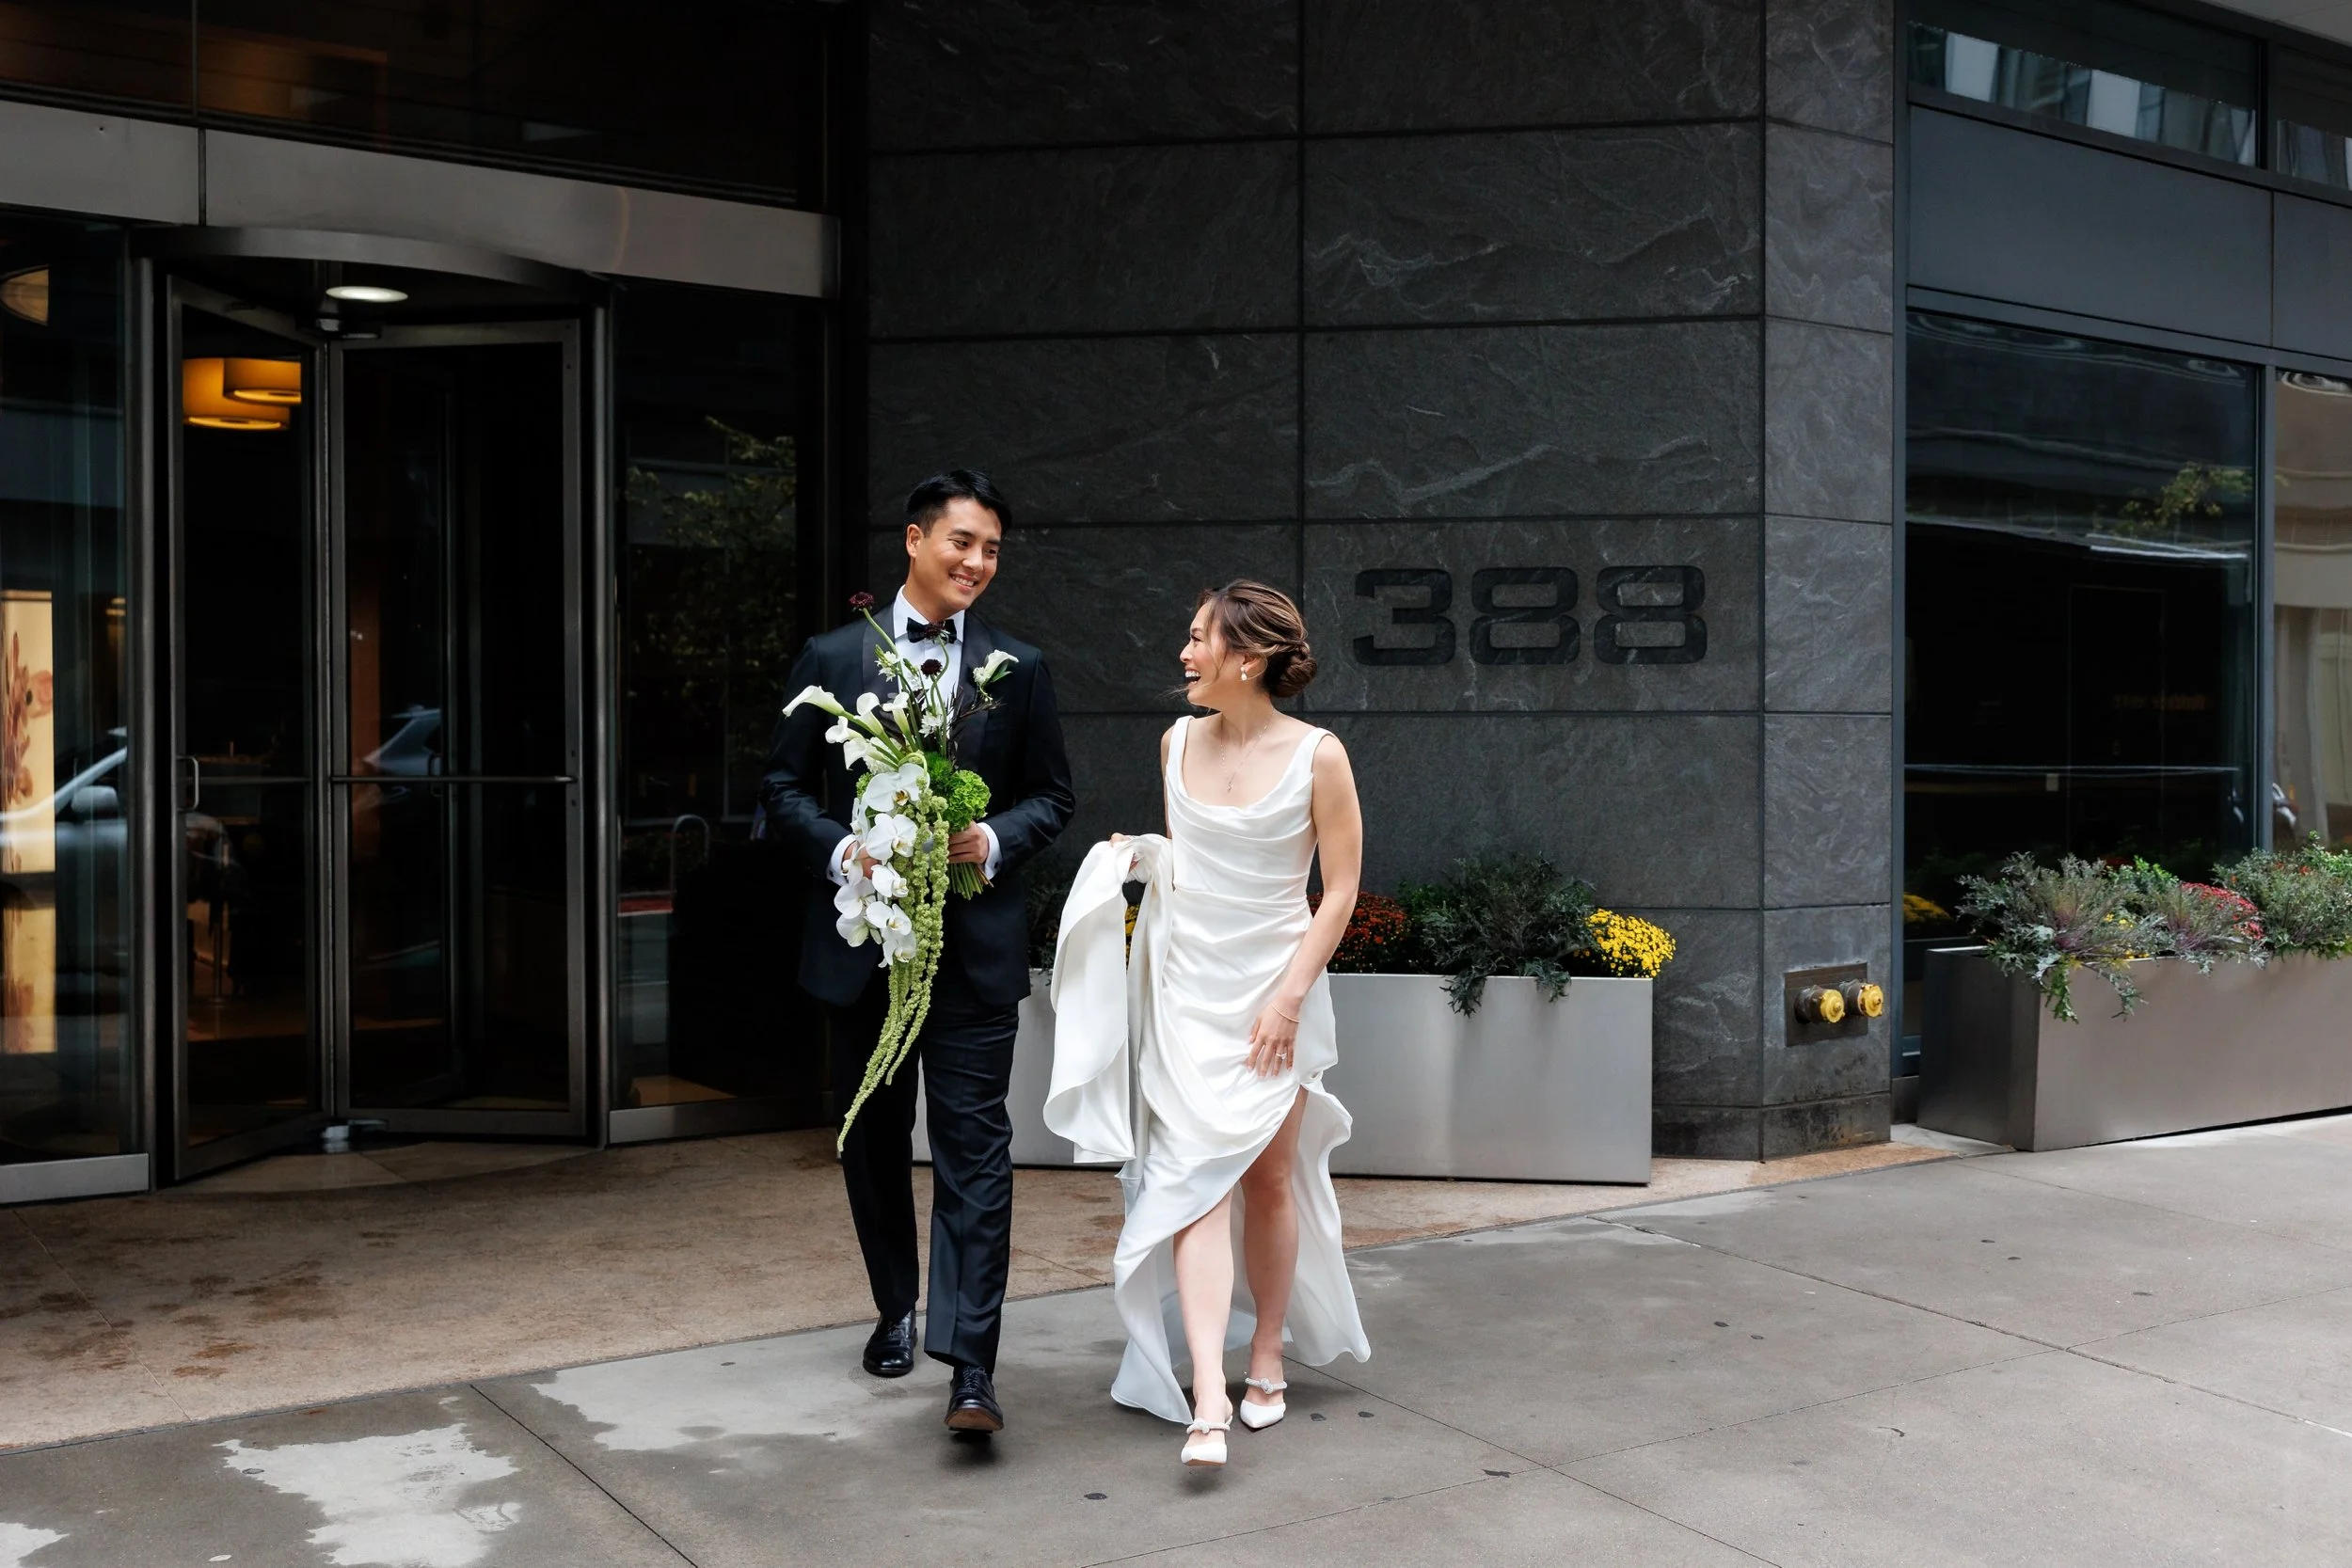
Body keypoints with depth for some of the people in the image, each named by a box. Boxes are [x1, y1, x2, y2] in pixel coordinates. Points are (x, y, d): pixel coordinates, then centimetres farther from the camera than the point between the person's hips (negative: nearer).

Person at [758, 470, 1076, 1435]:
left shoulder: (1019, 669, 6)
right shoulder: (831, 659, 4)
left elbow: (1054, 793, 8)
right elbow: (784, 786, 5)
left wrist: (995, 841, -12)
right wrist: (838, 850, -13)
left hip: (974, 945, -1)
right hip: (862, 939, 2)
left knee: (974, 1145, -7)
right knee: (874, 1138, 14)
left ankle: (969, 1364, -8)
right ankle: (895, 1310, 35)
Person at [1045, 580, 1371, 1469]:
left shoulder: (1317, 756, -9)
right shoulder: (1178, 744, 6)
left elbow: (1341, 888, -7)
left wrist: (1289, 996, -12)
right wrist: (1141, 860, 1)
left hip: (1275, 987, -2)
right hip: (1186, 987, 3)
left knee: (1269, 1177, 7)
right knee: (1198, 1176, -8)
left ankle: (1266, 1360, 28)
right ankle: (1209, 1403, -14)